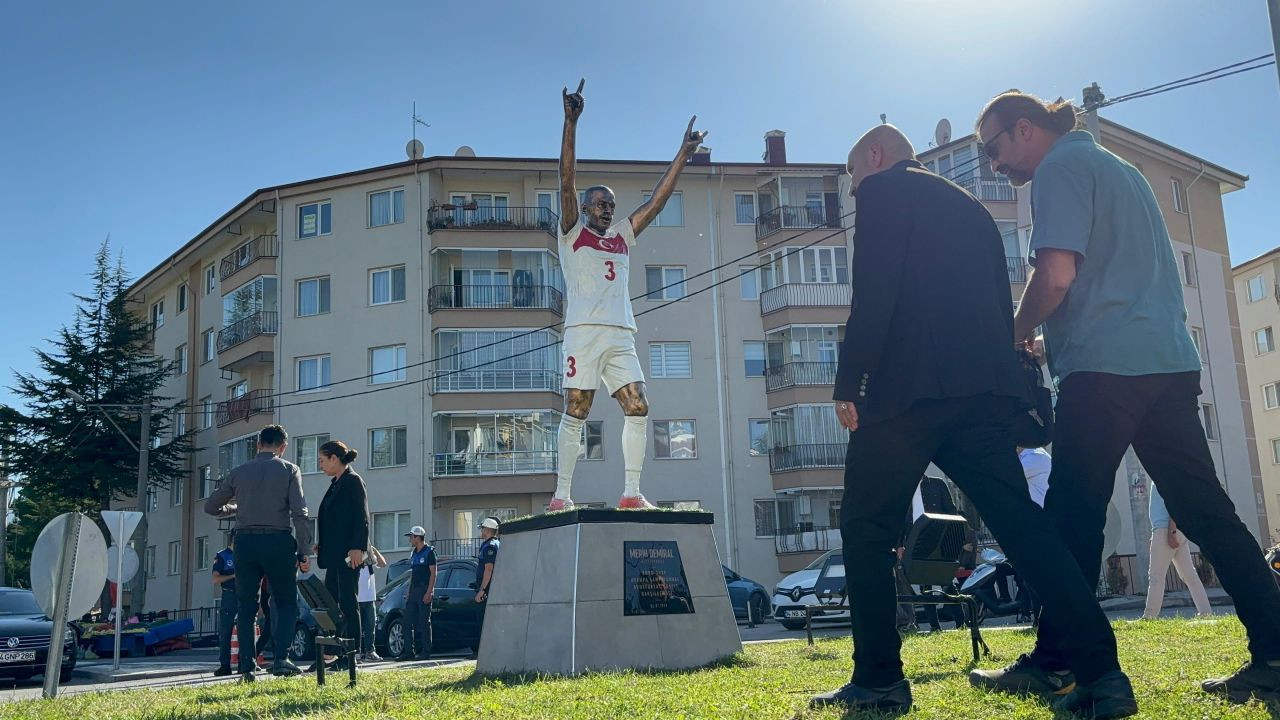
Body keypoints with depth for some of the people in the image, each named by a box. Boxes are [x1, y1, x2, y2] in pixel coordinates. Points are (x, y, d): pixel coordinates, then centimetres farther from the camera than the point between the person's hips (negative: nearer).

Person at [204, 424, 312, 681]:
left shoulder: (239, 472, 12)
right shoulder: (289, 470, 3)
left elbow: (211, 506, 20)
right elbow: (299, 513, -6)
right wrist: (303, 550, -3)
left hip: (245, 542, 3)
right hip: (278, 541, -2)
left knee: (246, 606, 9)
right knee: (286, 602, 9)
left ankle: (246, 667, 5)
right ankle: (281, 658, -5)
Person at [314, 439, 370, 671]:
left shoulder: (353, 481, -7)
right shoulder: (335, 484, 19)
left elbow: (362, 517, -15)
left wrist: (358, 548, -22)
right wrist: (321, 544, 16)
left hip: (348, 554, -10)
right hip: (334, 555, 10)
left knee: (348, 602, -7)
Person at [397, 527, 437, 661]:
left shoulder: (429, 552, -5)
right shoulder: (414, 554, 19)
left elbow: (433, 573, -11)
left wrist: (429, 592, -18)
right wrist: (408, 591, 12)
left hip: (424, 591, -8)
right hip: (413, 591, 8)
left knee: (424, 622, -6)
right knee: (408, 622, 5)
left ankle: (426, 652, -2)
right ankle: (409, 652, 10)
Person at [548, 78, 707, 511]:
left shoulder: (623, 237, 23)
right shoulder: (572, 233, 10)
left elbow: (657, 201, 23)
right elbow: (567, 180, -1)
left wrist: (684, 153, 22)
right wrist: (571, 122, -9)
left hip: (621, 337, 5)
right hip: (584, 333, -5)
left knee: (638, 408, -5)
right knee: (575, 414, -7)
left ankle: (632, 492, -1)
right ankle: (561, 496, -4)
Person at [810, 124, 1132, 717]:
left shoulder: (883, 191, 4)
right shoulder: (969, 206, 27)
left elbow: (873, 295, -10)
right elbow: (1000, 303, 22)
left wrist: (848, 385, -9)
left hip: (909, 388, -7)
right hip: (986, 390, 7)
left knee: (866, 529, 3)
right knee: (1020, 523, 4)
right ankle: (1100, 667, -3)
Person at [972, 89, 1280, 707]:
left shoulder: (1060, 166, -2)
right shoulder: (1115, 166, 26)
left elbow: (1057, 274, -15)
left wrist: (1015, 333, 1)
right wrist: (1041, 332, 24)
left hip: (1105, 365, -9)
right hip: (1170, 361, 9)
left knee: (1074, 516, -4)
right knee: (1205, 511, 6)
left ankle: (1052, 662, 0)